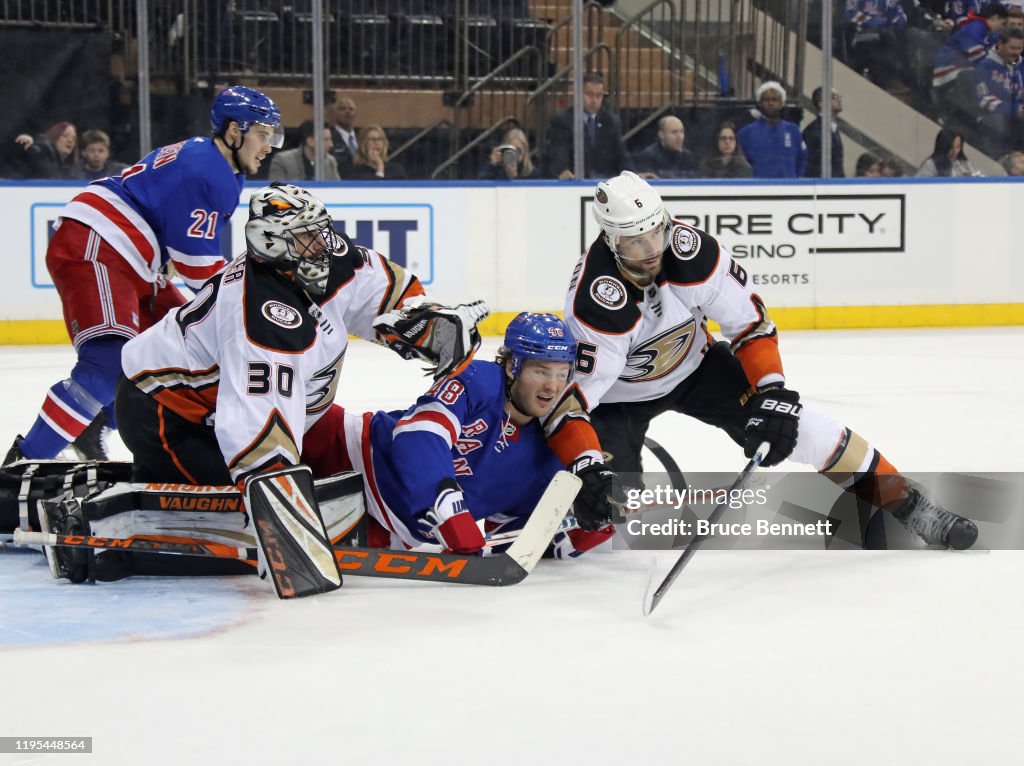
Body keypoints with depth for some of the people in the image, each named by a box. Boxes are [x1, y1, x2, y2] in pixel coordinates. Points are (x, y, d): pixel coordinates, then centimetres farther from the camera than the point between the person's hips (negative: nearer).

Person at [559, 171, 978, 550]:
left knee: (791, 422, -10)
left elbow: (749, 322, -14)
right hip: (618, 393, -3)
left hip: (691, 363, 3)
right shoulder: (594, 303, -35)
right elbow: (577, 391, -34)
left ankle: (902, 502, 1)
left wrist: (773, 391, -21)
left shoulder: (693, 252, -26)